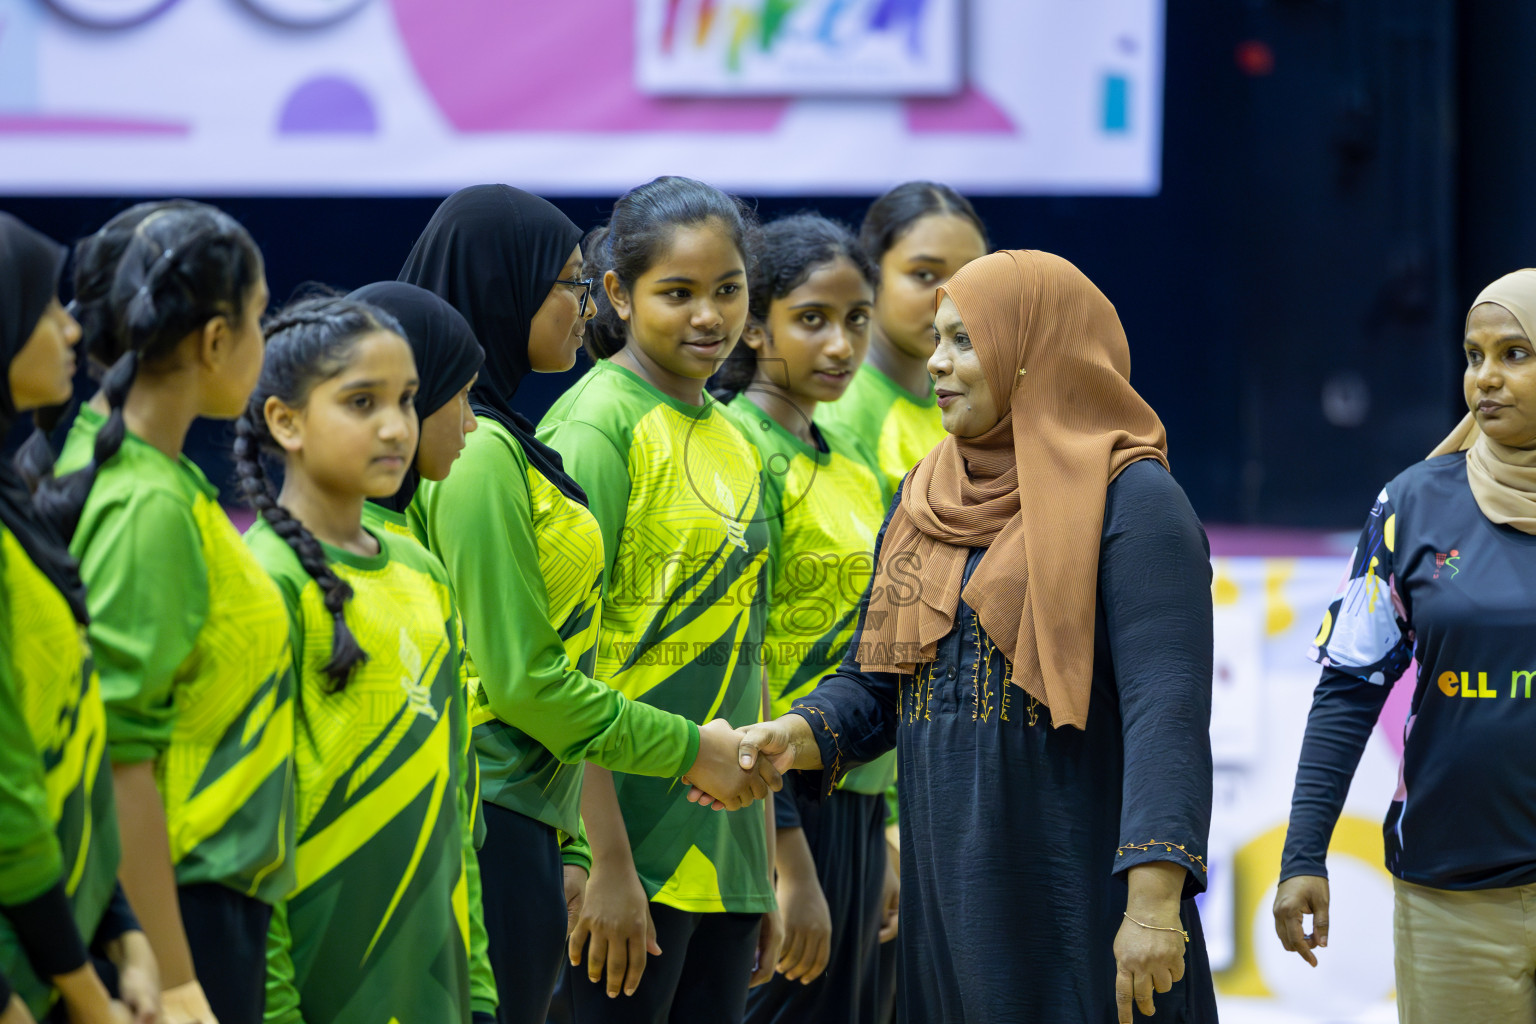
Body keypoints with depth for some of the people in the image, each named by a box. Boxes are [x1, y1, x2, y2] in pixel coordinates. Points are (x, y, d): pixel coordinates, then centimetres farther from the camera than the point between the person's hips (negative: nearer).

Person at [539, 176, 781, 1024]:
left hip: (722, 848, 8)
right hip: (632, 840, -8)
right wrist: (607, 862, -19)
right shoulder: (599, 425, -9)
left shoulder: (732, 443, 15)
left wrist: (766, 871, 19)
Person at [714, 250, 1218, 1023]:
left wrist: (1154, 899, -26)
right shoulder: (924, 502, 15)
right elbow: (872, 684, 16)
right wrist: (795, 736, -7)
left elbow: (1166, 710, -17)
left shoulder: (1128, 501, -9)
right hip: (948, 893, 7)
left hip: (1079, 894, -7)